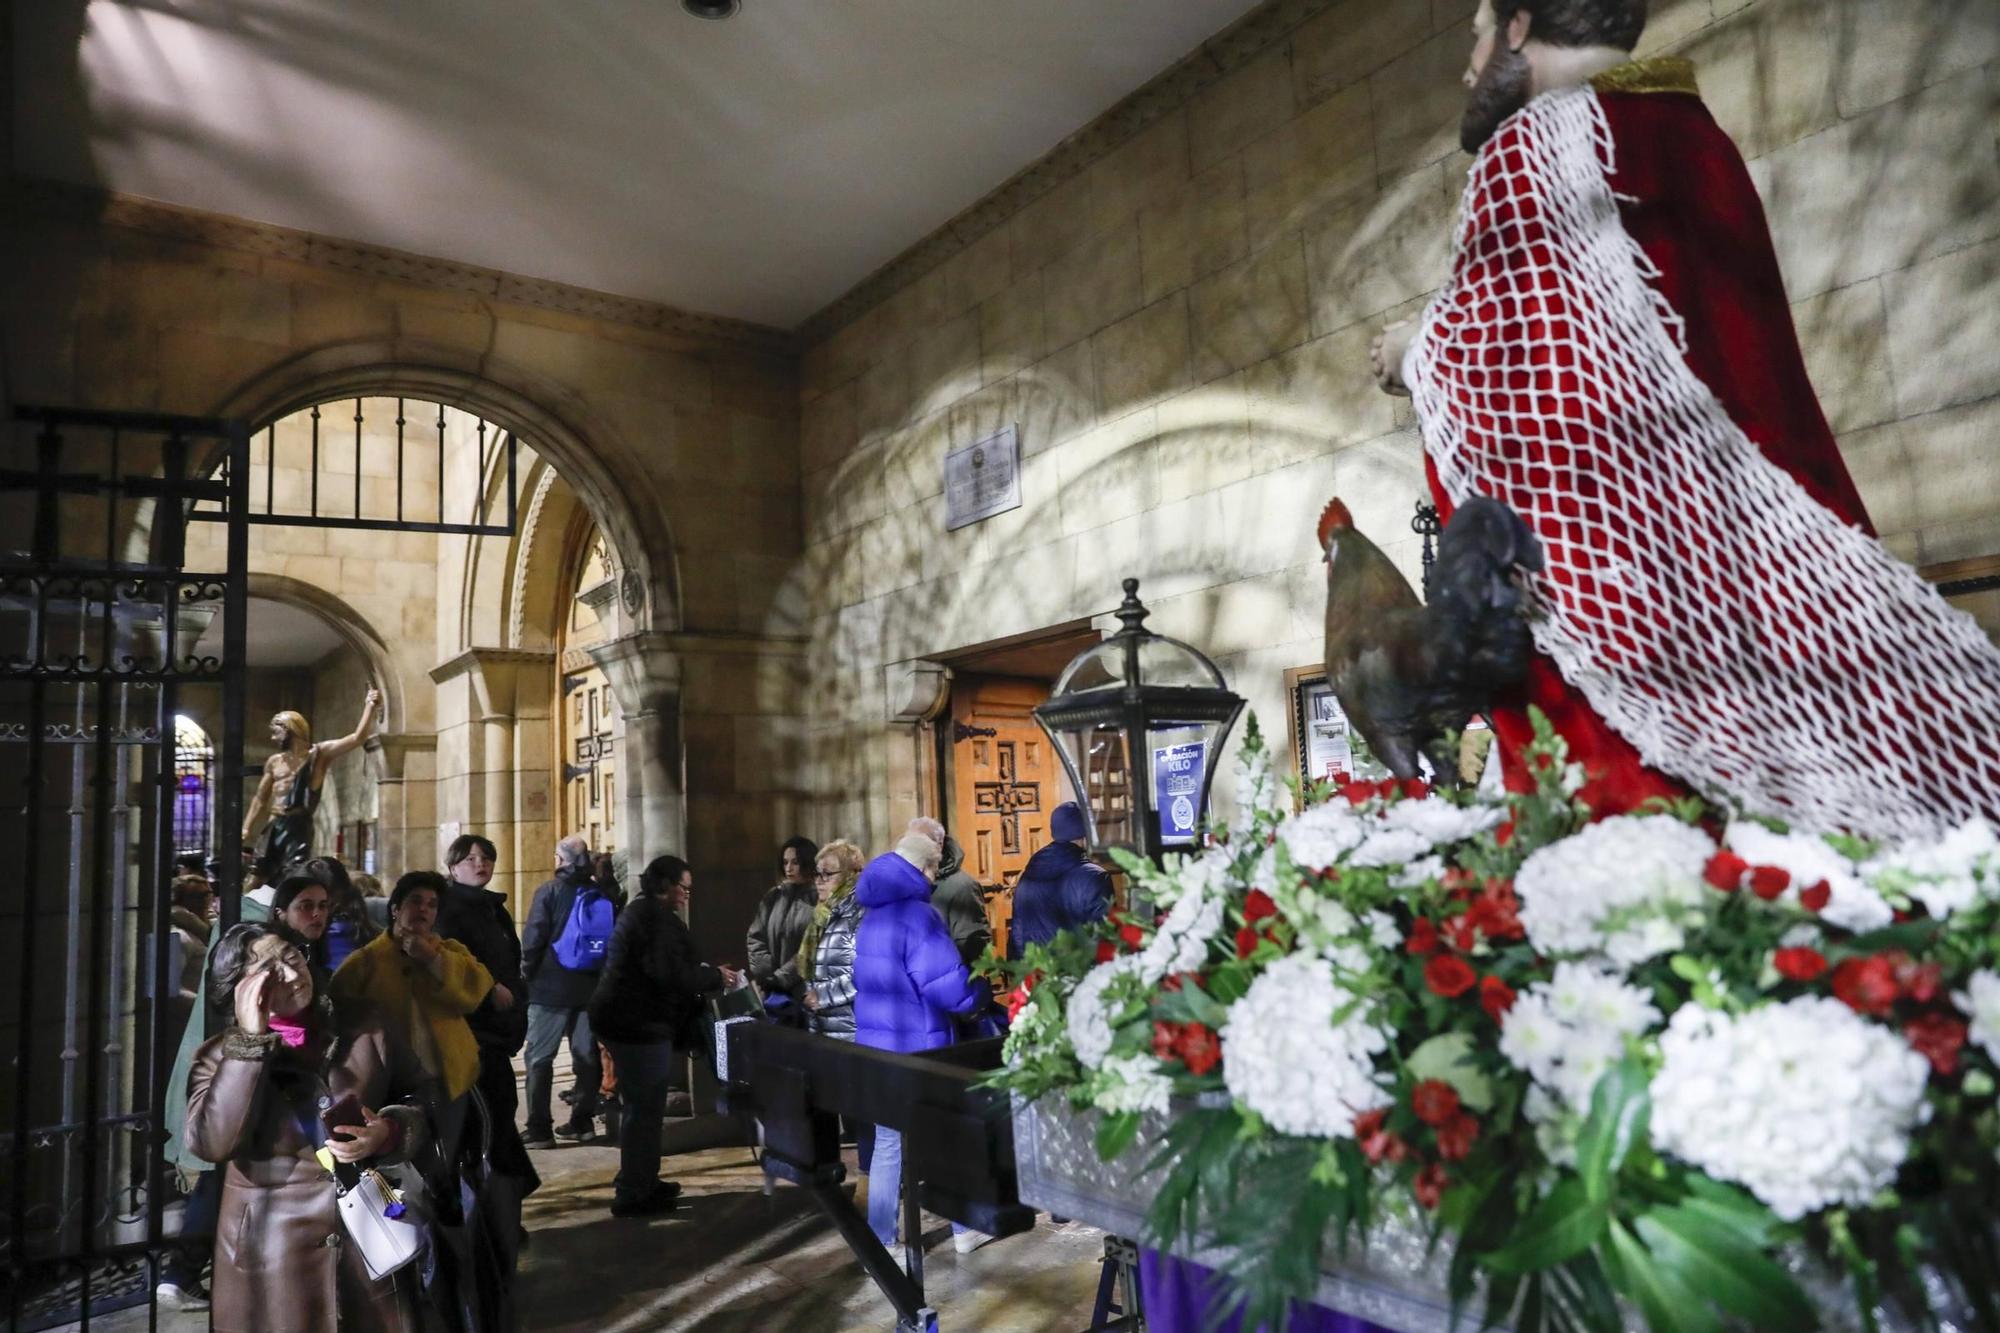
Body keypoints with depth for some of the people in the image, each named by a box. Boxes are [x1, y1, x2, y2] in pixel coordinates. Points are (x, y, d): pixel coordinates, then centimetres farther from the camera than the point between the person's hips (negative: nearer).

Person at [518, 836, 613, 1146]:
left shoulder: (549, 892, -8)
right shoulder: (603, 895, 5)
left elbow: (533, 938, -11)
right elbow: (614, 939, 8)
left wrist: (527, 972, 1)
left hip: (551, 986, -4)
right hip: (592, 987, 4)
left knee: (540, 1056, 2)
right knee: (587, 1054, 11)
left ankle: (540, 1129, -1)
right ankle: (583, 1121, 16)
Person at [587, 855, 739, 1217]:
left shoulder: (640, 911, 17)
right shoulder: (657, 917, -17)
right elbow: (670, 973, -25)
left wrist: (704, 973, 14)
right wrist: (715, 976, -12)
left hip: (627, 1017, 11)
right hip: (640, 1023, -11)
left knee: (640, 1105, 19)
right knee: (646, 1108, -3)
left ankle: (639, 1181, 29)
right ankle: (632, 1195, 3)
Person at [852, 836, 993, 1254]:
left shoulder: (872, 915, 11)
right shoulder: (917, 914, -17)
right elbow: (947, 981, -22)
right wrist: (979, 995, -4)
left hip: (876, 1046, 7)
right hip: (917, 1048, -7)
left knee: (887, 1143, 13)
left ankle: (880, 1243, 17)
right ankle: (966, 1228, 22)